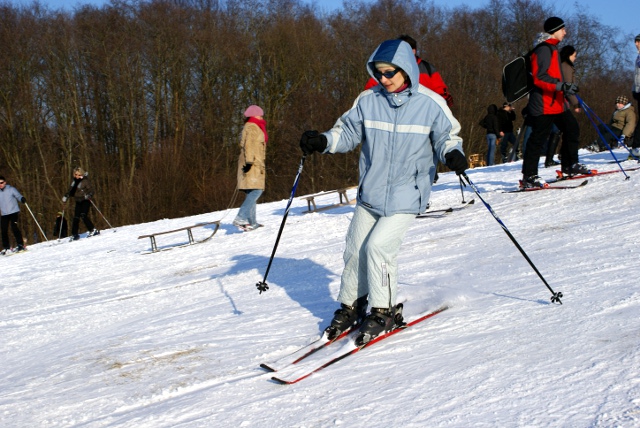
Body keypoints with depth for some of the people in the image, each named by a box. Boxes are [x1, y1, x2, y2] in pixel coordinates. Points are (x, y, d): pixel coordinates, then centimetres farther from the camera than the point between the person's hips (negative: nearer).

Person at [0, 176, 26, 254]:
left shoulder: (11, 189, 0)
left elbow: (18, 196, -6)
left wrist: (22, 199, -27)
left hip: (13, 212, -5)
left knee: (14, 227, -17)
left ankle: (20, 245, -11)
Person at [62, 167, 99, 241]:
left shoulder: (85, 181, -7)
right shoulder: (74, 182, 11)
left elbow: (91, 190, -11)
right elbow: (70, 191, 20)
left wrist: (88, 196, -30)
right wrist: (65, 197, 5)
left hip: (85, 201, -6)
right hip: (78, 201, 6)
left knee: (83, 215, -19)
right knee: (76, 217, 1)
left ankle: (93, 230, -12)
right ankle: (74, 234, 7)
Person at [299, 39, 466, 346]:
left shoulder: (430, 104, -7)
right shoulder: (367, 101, 0)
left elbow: (447, 136, 2)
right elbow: (347, 132, 6)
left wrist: (453, 154, -19)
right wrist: (322, 141, -12)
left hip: (406, 196, -4)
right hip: (370, 194, 4)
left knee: (379, 245, -16)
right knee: (355, 248, 7)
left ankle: (384, 312, 2)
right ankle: (350, 306, 27)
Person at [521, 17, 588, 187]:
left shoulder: (552, 48, 20)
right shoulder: (543, 49, -13)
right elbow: (539, 77, -22)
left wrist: (566, 87, 31)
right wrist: (562, 86, -27)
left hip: (556, 102, 11)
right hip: (544, 104, -11)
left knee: (572, 128, 15)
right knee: (538, 138, -8)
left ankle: (569, 165, 26)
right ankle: (529, 176, -4)